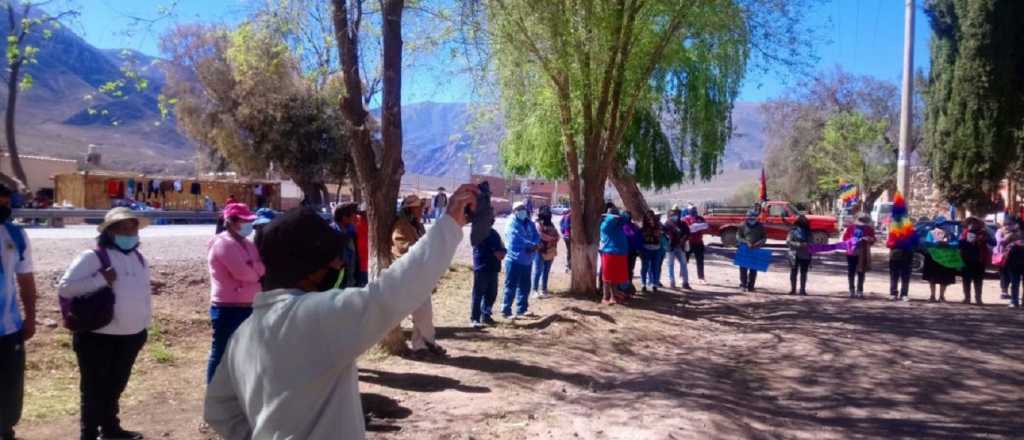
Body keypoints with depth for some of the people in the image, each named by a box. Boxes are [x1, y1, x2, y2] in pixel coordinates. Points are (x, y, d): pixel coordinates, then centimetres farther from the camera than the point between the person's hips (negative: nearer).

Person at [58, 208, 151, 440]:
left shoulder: (138, 257, 9)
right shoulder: (92, 257, -13)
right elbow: (64, 287, -19)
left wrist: (145, 323, 15)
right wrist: (101, 279, -26)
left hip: (131, 335, 7)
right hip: (98, 337, -7)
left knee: (115, 386, 21)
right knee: (94, 389, 4)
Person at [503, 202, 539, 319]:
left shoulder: (530, 224, 13)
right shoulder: (512, 223, -8)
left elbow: (536, 236, 3)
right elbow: (517, 239, -20)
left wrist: (533, 246, -18)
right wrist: (533, 245, -21)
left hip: (527, 260, 7)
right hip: (514, 260, -7)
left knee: (525, 286, 14)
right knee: (511, 286, -6)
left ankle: (521, 309, 25)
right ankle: (506, 311, -2)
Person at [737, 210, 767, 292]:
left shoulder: (760, 226, 7)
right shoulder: (743, 225, 2)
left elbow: (765, 237, 10)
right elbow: (738, 237, 0)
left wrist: (759, 243, -11)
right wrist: (746, 242, -15)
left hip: (756, 250, 1)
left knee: (753, 269, 3)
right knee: (743, 268, -4)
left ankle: (751, 286, 9)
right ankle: (743, 285, 3)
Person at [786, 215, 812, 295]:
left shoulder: (808, 231, 8)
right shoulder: (793, 230, -4)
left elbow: (810, 243, 13)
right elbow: (788, 242, -10)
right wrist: (799, 244, -20)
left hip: (805, 255, 3)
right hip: (795, 255, -3)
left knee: (804, 272, 5)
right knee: (794, 272, 2)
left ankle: (803, 289, 10)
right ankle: (793, 289, 8)